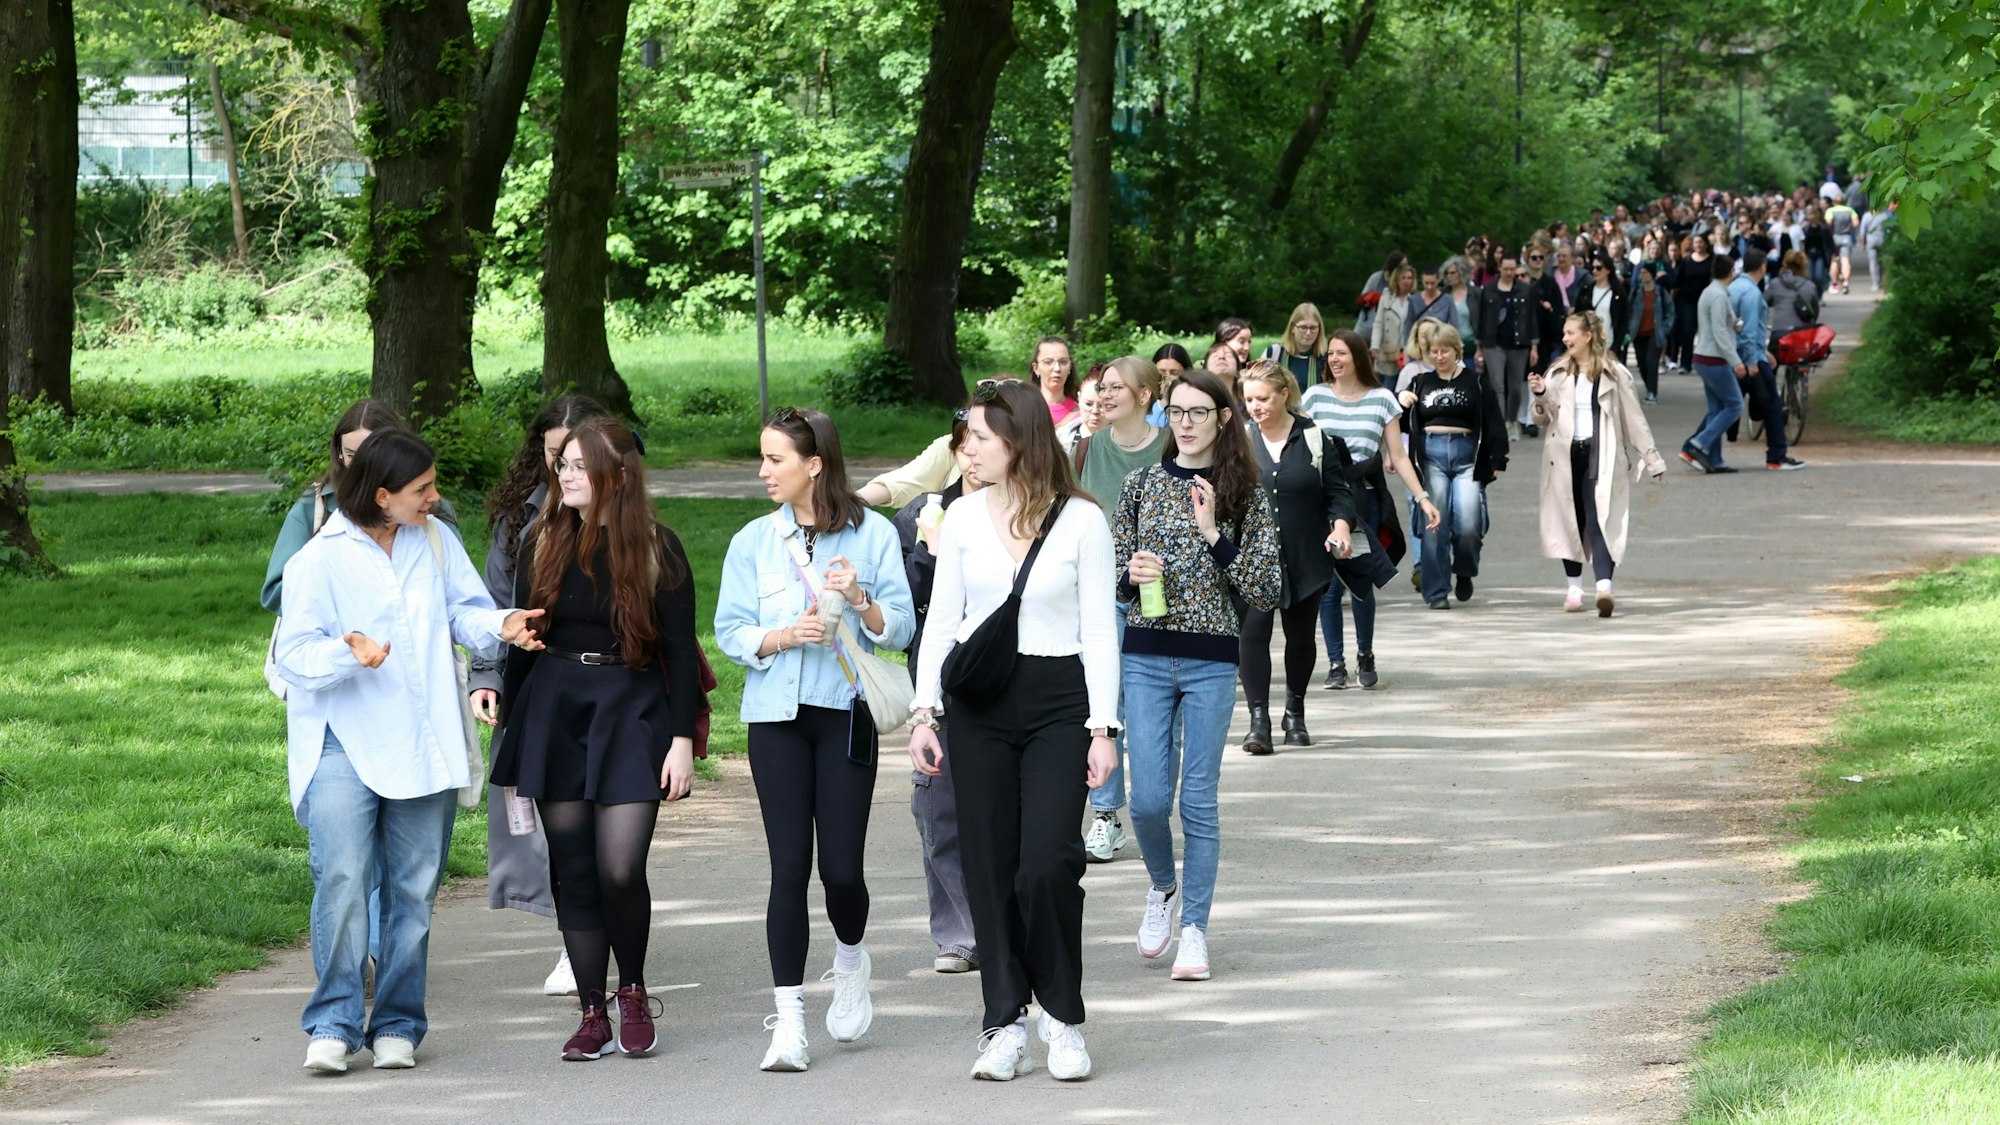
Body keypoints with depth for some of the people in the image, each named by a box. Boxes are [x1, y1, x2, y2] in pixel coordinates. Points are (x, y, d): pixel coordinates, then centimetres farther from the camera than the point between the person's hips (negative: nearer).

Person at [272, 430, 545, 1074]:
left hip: (423, 747, 5)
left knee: (414, 888, 6)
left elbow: (465, 610, 5)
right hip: (344, 744, -4)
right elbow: (293, 653, -10)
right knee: (342, 877, -17)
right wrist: (351, 656, -28)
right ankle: (334, 1022, -10)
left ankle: (397, 1026, 15)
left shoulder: (436, 542, 7)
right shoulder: (321, 559, -8)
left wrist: (500, 626, -18)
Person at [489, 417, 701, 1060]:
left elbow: (680, 648, 0)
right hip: (552, 711, 3)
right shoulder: (543, 544, 8)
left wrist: (682, 738, -6)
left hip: (630, 713, -3)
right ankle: (593, 1015, 9)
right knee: (574, 873, 2)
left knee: (620, 869, -12)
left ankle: (633, 992, 11)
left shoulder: (657, 549, 0)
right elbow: (521, 639, 12)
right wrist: (513, 741, 10)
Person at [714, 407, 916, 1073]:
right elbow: (730, 632, 3)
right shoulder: (753, 542, 6)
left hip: (846, 715, -1)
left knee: (841, 867, -5)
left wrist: (861, 601, -17)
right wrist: (786, 635, -13)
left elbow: (900, 629, 1)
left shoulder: (872, 535, 1)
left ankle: (851, 961, 29)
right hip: (778, 716, 1)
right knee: (790, 866, -5)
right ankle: (788, 1022, -1)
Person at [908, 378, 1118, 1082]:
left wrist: (1102, 728, -6)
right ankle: (1004, 1025, 9)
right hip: (978, 701, 3)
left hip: (1058, 701, -3)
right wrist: (925, 712, 1)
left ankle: (1062, 1015, 5)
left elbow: (1099, 631, -1)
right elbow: (941, 621, 9)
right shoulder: (964, 517, 7)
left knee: (1047, 866, -13)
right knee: (989, 866, 1)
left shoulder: (1081, 521, -2)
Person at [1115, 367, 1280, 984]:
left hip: (1211, 661, -1)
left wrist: (1214, 534, -14)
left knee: (1199, 800, 0)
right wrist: (1132, 575, -11)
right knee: (1149, 799, -3)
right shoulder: (1143, 484, 6)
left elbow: (1266, 592, -4)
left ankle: (1195, 928, 9)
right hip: (1146, 657, 1)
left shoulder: (1245, 497, 1)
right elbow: (1113, 575, 12)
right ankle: (1163, 887, 26)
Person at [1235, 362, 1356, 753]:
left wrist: (1341, 526, -12)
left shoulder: (1314, 439, 1)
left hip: (1305, 557, 1)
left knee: (1301, 634, 12)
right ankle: (1258, 718, -14)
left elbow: (1337, 493, 5)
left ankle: (1295, 713, 31)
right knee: (1253, 629, -15)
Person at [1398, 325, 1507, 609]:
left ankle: (1464, 573, 18)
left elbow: (1493, 423, 5)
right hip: (1431, 456, 2)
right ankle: (1437, 592, 3)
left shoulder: (1476, 383, 7)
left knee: (1468, 526, -12)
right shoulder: (1421, 383, 14)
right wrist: (1400, 404, -3)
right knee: (1435, 526, -3)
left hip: (1467, 457, -2)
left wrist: (1498, 461, -1)